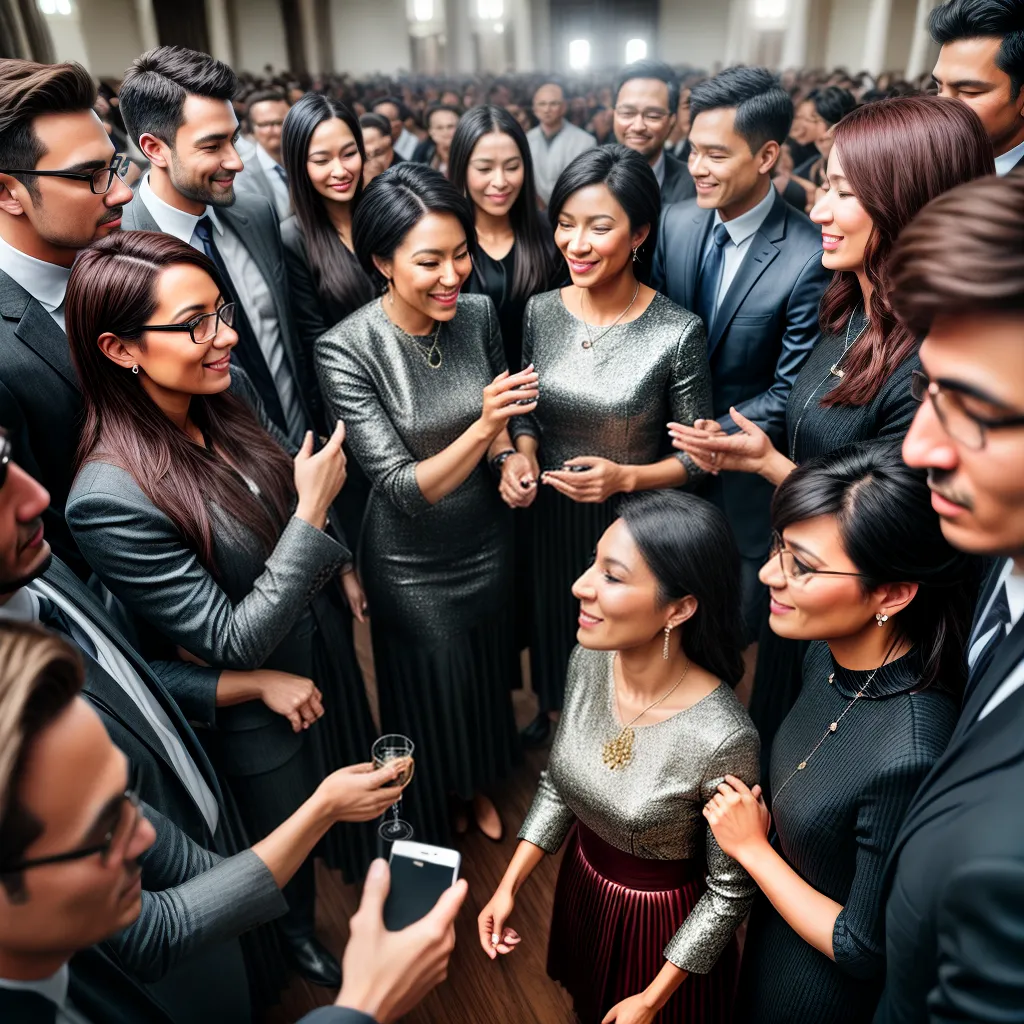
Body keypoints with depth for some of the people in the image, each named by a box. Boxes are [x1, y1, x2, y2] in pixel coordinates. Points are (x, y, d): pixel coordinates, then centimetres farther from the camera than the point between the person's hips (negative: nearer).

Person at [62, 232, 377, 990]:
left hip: (324, 645, 6)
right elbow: (230, 644, -29)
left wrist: (340, 570, 10)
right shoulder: (111, 499, -35)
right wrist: (314, 516, -31)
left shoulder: (230, 390, -14)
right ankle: (299, 931, 59)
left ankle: (362, 884, 65)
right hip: (255, 707, -6)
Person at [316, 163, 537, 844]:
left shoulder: (480, 314, -12)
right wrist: (483, 427, -40)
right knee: (429, 688, 18)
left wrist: (512, 455, -15)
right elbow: (403, 488, -27)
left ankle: (479, 784, 58)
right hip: (412, 562, -4)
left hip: (488, 539, 4)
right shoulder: (346, 350, -25)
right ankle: (429, 822, 50)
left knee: (488, 673, 25)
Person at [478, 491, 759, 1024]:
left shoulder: (723, 739, -35)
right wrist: (509, 885, -4)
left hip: (661, 919, -4)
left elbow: (730, 892, -19)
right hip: (582, 885, 5)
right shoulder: (588, 661, -19)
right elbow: (558, 783, -1)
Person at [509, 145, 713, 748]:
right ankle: (556, 710, 59)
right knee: (557, 622, 28)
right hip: (554, 516, 4)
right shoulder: (541, 311, -7)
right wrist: (522, 453, -13)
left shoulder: (678, 332, -20)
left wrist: (627, 477, -27)